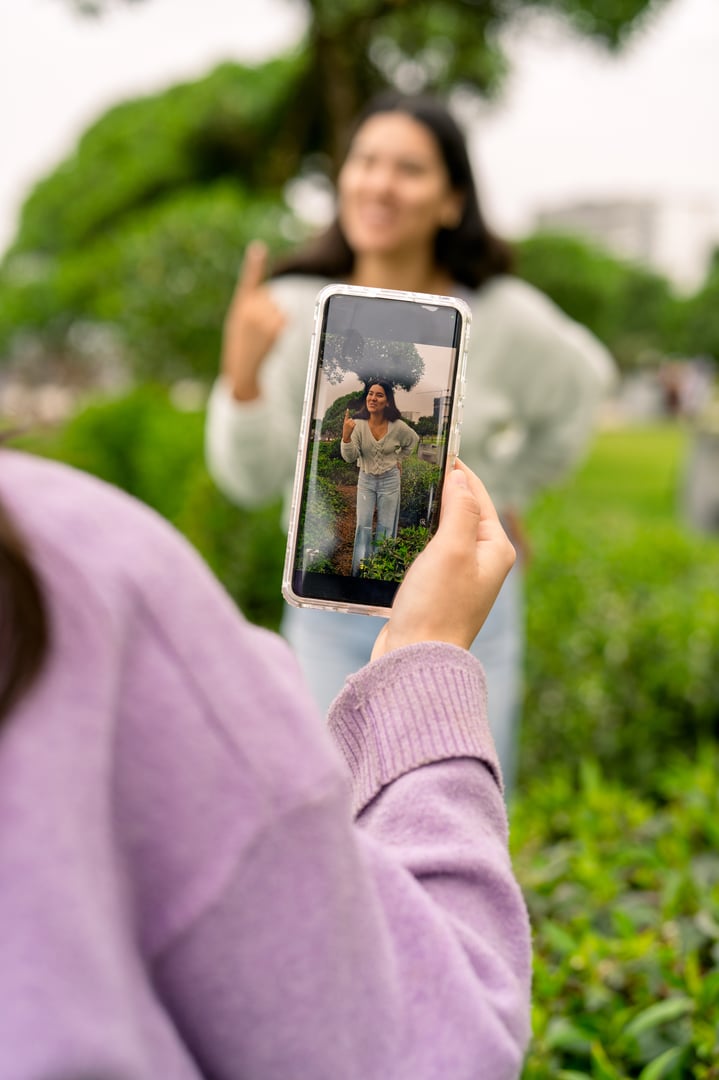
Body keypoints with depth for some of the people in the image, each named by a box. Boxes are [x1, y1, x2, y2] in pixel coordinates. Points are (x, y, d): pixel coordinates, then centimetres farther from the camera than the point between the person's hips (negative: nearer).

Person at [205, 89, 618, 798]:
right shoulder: (297, 309, -14)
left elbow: (578, 392, 8)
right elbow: (250, 478, -21)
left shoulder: (505, 320, -14)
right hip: (333, 614, 0)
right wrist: (242, 373, -37)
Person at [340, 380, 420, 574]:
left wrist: (399, 459, 7)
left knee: (385, 527, 7)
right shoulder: (358, 424, -16)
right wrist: (346, 435, -39)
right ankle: (359, 571, 7)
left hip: (390, 480, 0)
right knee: (363, 526, 1)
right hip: (366, 479, 0)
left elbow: (413, 440, 8)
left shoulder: (398, 426, -15)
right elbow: (349, 456, -23)